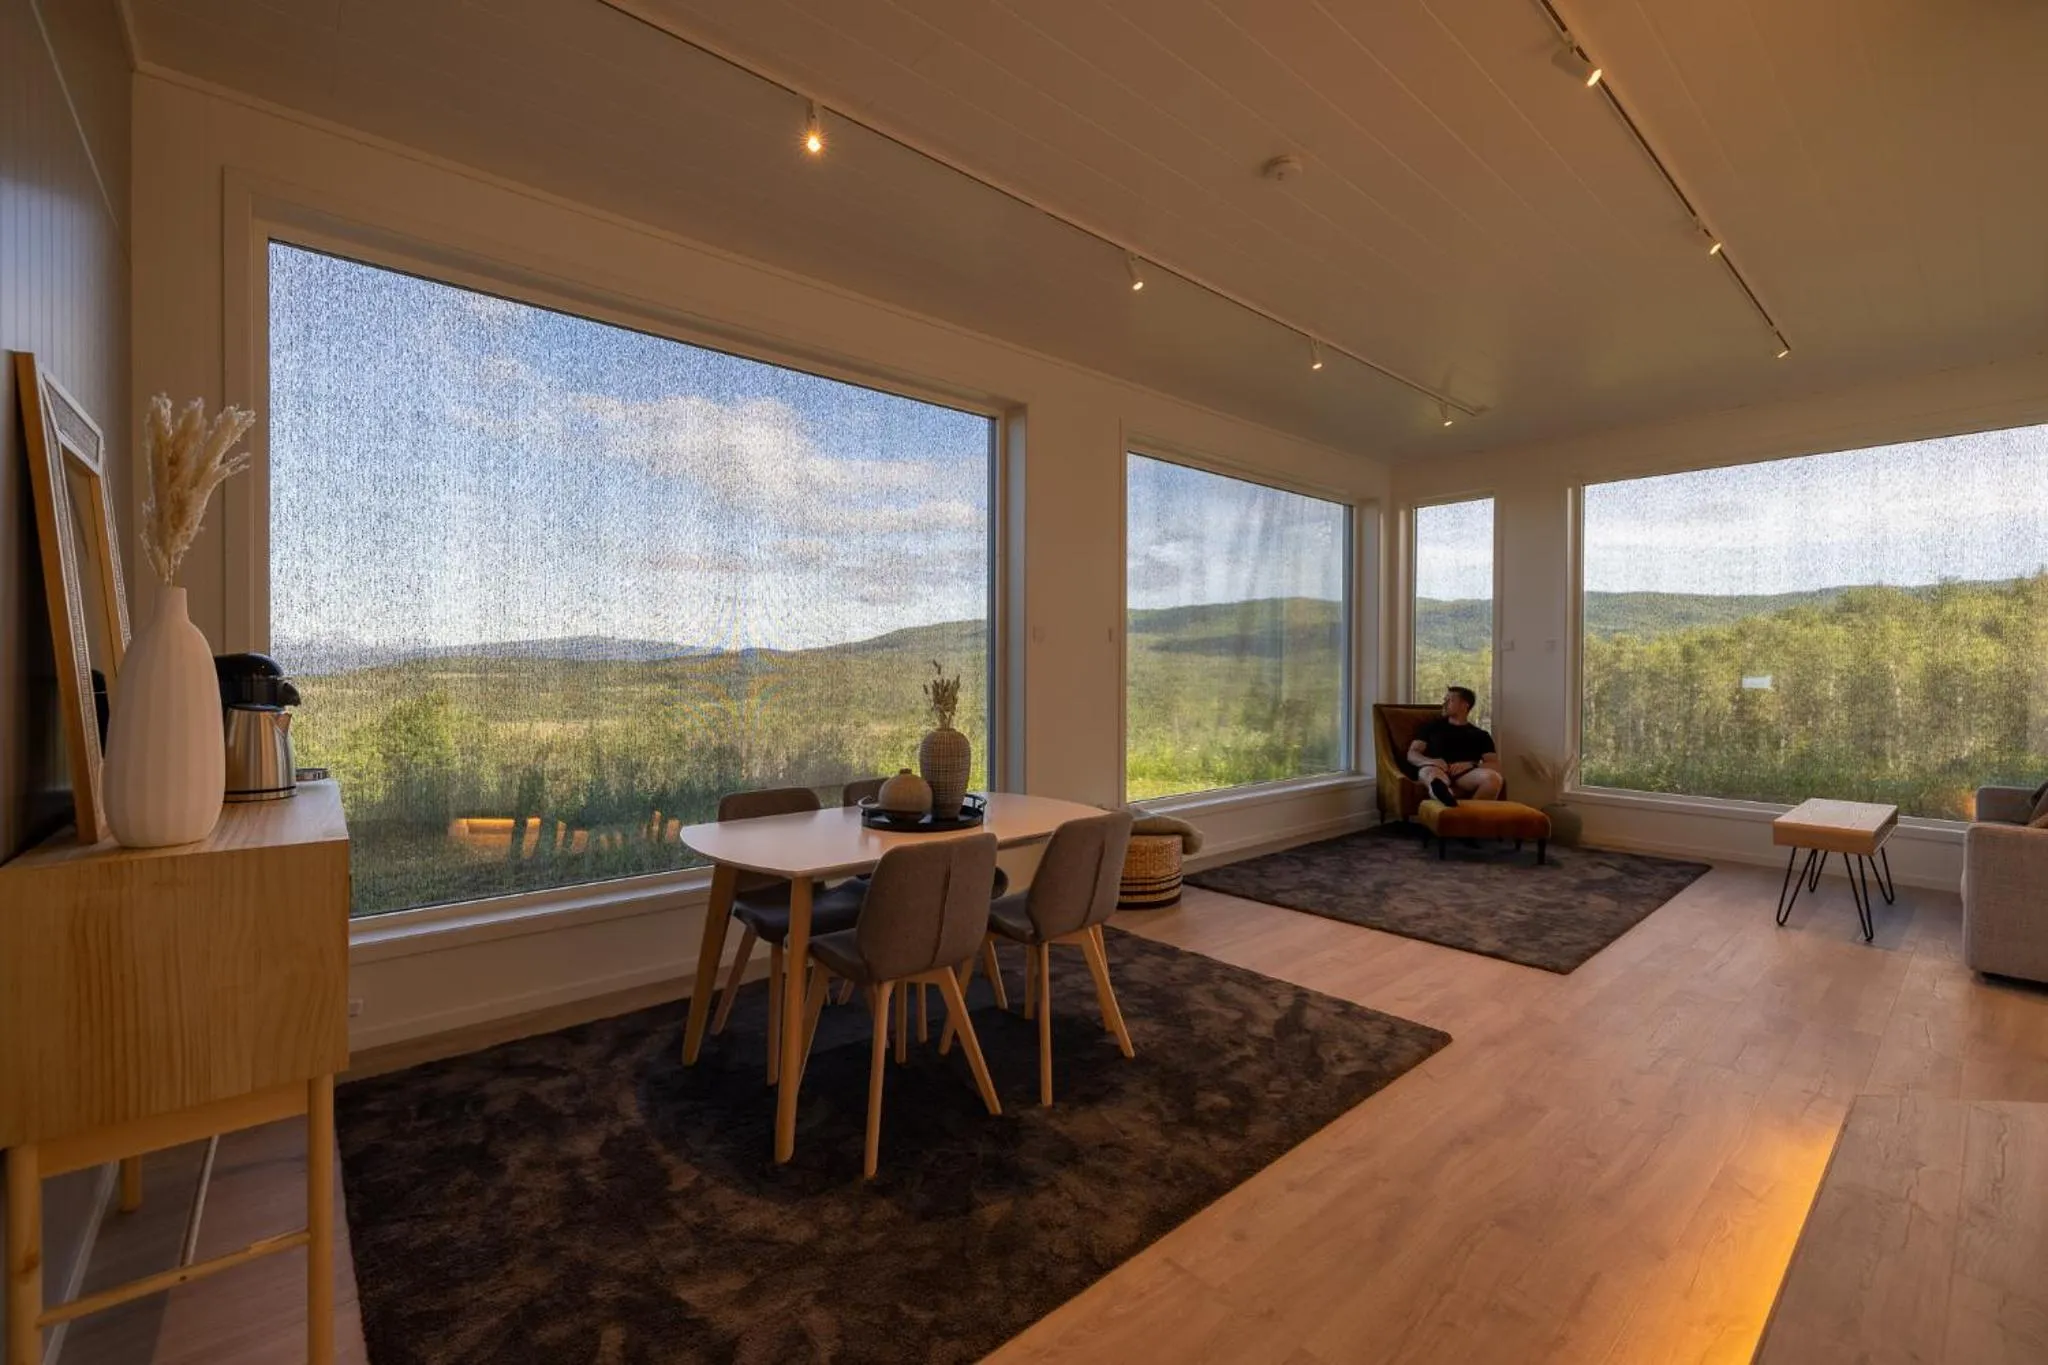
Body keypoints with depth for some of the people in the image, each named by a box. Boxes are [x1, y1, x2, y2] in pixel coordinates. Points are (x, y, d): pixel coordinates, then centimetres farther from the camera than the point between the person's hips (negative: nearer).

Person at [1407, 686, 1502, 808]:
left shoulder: (1480, 735, 26)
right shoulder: (1432, 726, 26)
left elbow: (1495, 764, 14)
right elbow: (1412, 754, 16)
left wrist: (1471, 765, -8)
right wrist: (1431, 761, -7)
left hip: (1464, 774, 2)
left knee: (1494, 778, -32)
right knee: (1432, 773, -41)